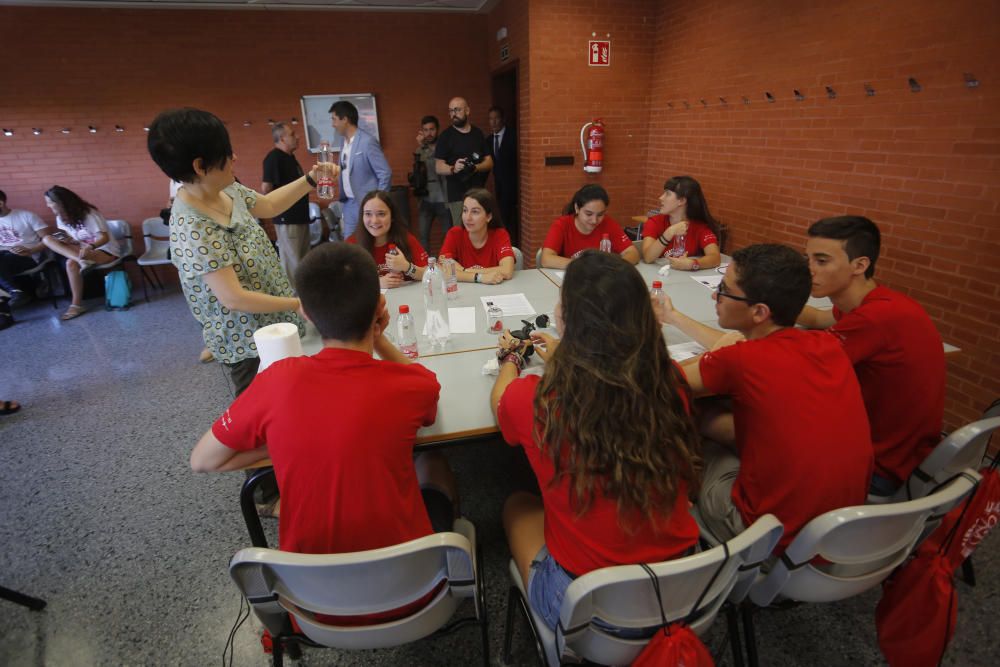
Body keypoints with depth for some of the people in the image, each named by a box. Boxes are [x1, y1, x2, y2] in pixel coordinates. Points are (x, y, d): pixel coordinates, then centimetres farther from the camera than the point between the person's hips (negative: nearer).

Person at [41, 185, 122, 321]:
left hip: (106, 250, -8)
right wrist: (67, 240, -14)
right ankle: (80, 259, -35)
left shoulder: (88, 214, -19)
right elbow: (74, 239, 10)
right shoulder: (61, 218, 4)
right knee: (48, 239, -11)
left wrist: (90, 247, -45)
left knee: (72, 263, -33)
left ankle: (77, 305, -23)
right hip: (85, 248, 8)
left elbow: (104, 238, -25)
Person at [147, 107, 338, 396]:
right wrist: (299, 303, -22)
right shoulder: (193, 230, -29)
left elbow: (267, 205, 15)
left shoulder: (225, 189, -3)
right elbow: (233, 298, -28)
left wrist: (309, 180, 6)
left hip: (271, 326, 8)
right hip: (246, 342, -8)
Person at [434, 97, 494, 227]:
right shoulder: (446, 136, 1)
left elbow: (489, 162, 9)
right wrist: (453, 169, -24)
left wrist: (476, 167, -13)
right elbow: (438, 167, -3)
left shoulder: (478, 133, 11)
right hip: (457, 195, -4)